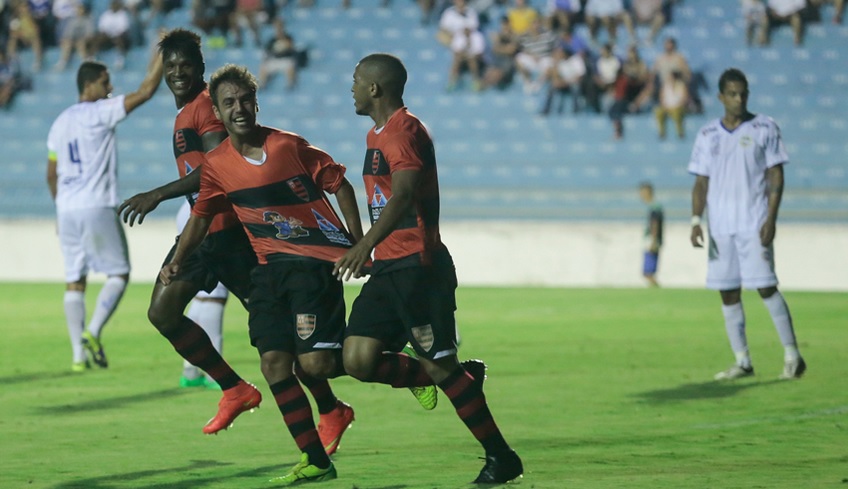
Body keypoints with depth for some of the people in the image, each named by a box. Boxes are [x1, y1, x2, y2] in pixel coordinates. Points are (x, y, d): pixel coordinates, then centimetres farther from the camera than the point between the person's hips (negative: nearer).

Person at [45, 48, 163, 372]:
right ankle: (93, 332, -11)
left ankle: (78, 354, 1)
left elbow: (51, 175, 18)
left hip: (67, 210, 6)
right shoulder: (100, 113, -7)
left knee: (74, 281, 6)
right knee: (118, 273, 5)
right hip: (97, 208, -6)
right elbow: (146, 92, -12)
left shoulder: (60, 123, 13)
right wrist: (164, 54, -6)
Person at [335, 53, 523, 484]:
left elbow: (404, 194, -29)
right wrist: (366, 249, 32)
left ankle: (501, 458, 4)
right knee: (358, 360, -3)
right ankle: (461, 378, 13)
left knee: (439, 367, -7)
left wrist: (366, 243, -41)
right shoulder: (378, 133, 19)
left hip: (417, 267, -9)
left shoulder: (404, 130, -13)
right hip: (388, 269, 9)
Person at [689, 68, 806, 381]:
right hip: (721, 227, 4)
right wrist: (696, 220, -1)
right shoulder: (708, 135, 11)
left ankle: (792, 356, -5)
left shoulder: (764, 129, 1)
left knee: (765, 287, -10)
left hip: (754, 224, -4)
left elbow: (776, 176, -2)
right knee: (728, 293, 3)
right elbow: (701, 182, 12)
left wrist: (770, 218, -12)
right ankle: (742, 361, 9)